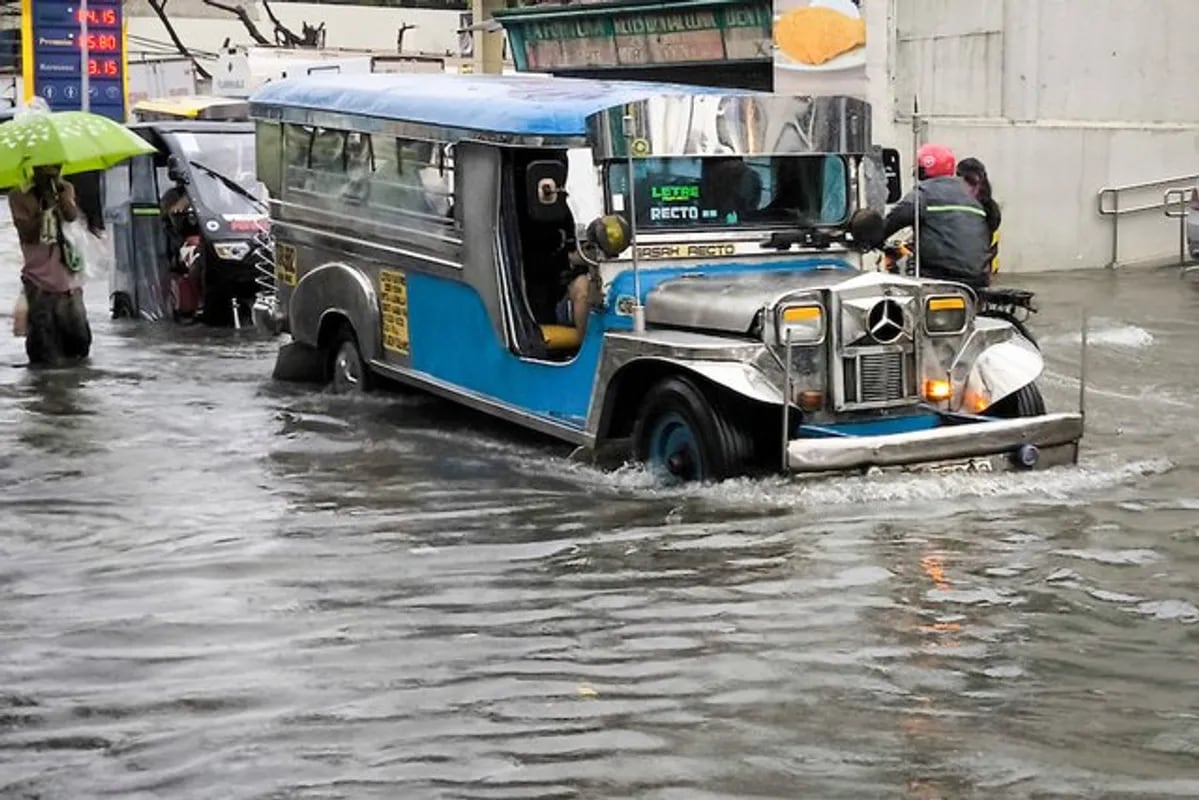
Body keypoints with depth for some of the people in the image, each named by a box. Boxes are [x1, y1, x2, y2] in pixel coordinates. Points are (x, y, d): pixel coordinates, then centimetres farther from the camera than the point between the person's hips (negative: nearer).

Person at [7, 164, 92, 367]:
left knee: (79, 340, 6)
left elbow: (72, 216, -12)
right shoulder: (19, 196, -3)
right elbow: (27, 235, -11)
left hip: (68, 276, 3)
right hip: (39, 278, -3)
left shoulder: (66, 190, 7)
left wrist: (59, 191, -20)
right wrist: (43, 208, -20)